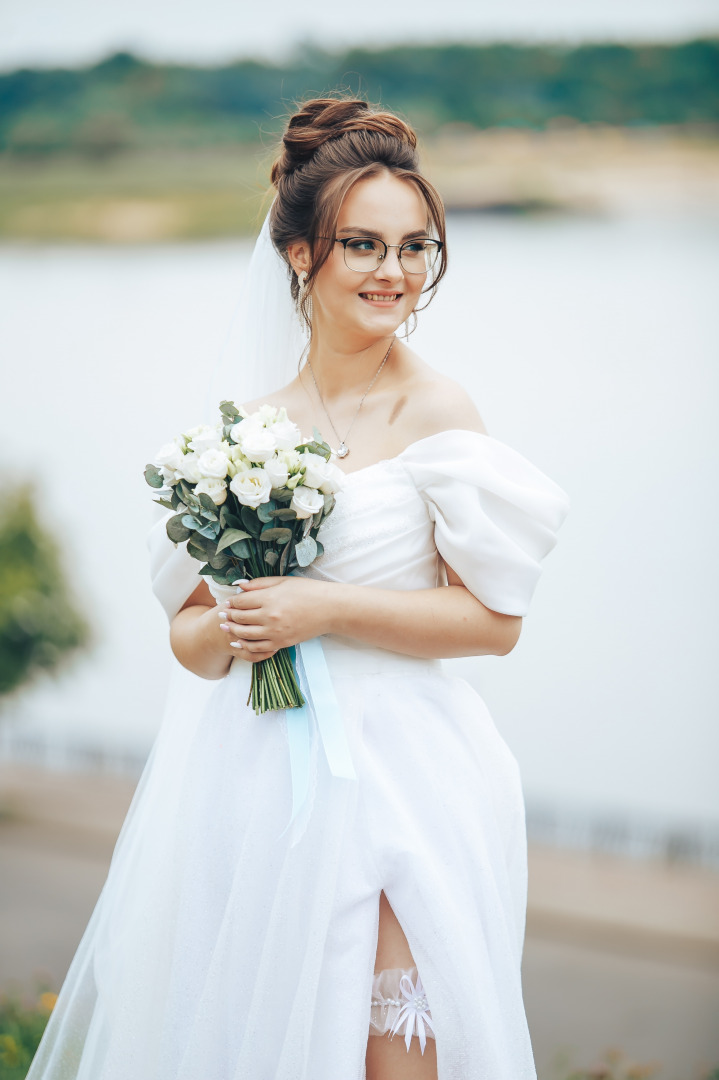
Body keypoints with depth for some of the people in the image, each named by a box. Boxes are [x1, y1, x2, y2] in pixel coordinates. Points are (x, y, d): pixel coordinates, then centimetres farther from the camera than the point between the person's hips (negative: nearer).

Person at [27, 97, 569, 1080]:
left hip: (390, 777, -4)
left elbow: (495, 617, -9)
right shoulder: (250, 424, 8)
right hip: (251, 774, 5)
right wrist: (233, 631, -11)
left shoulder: (436, 411, -6)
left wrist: (325, 609, -14)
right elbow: (192, 632, 11)